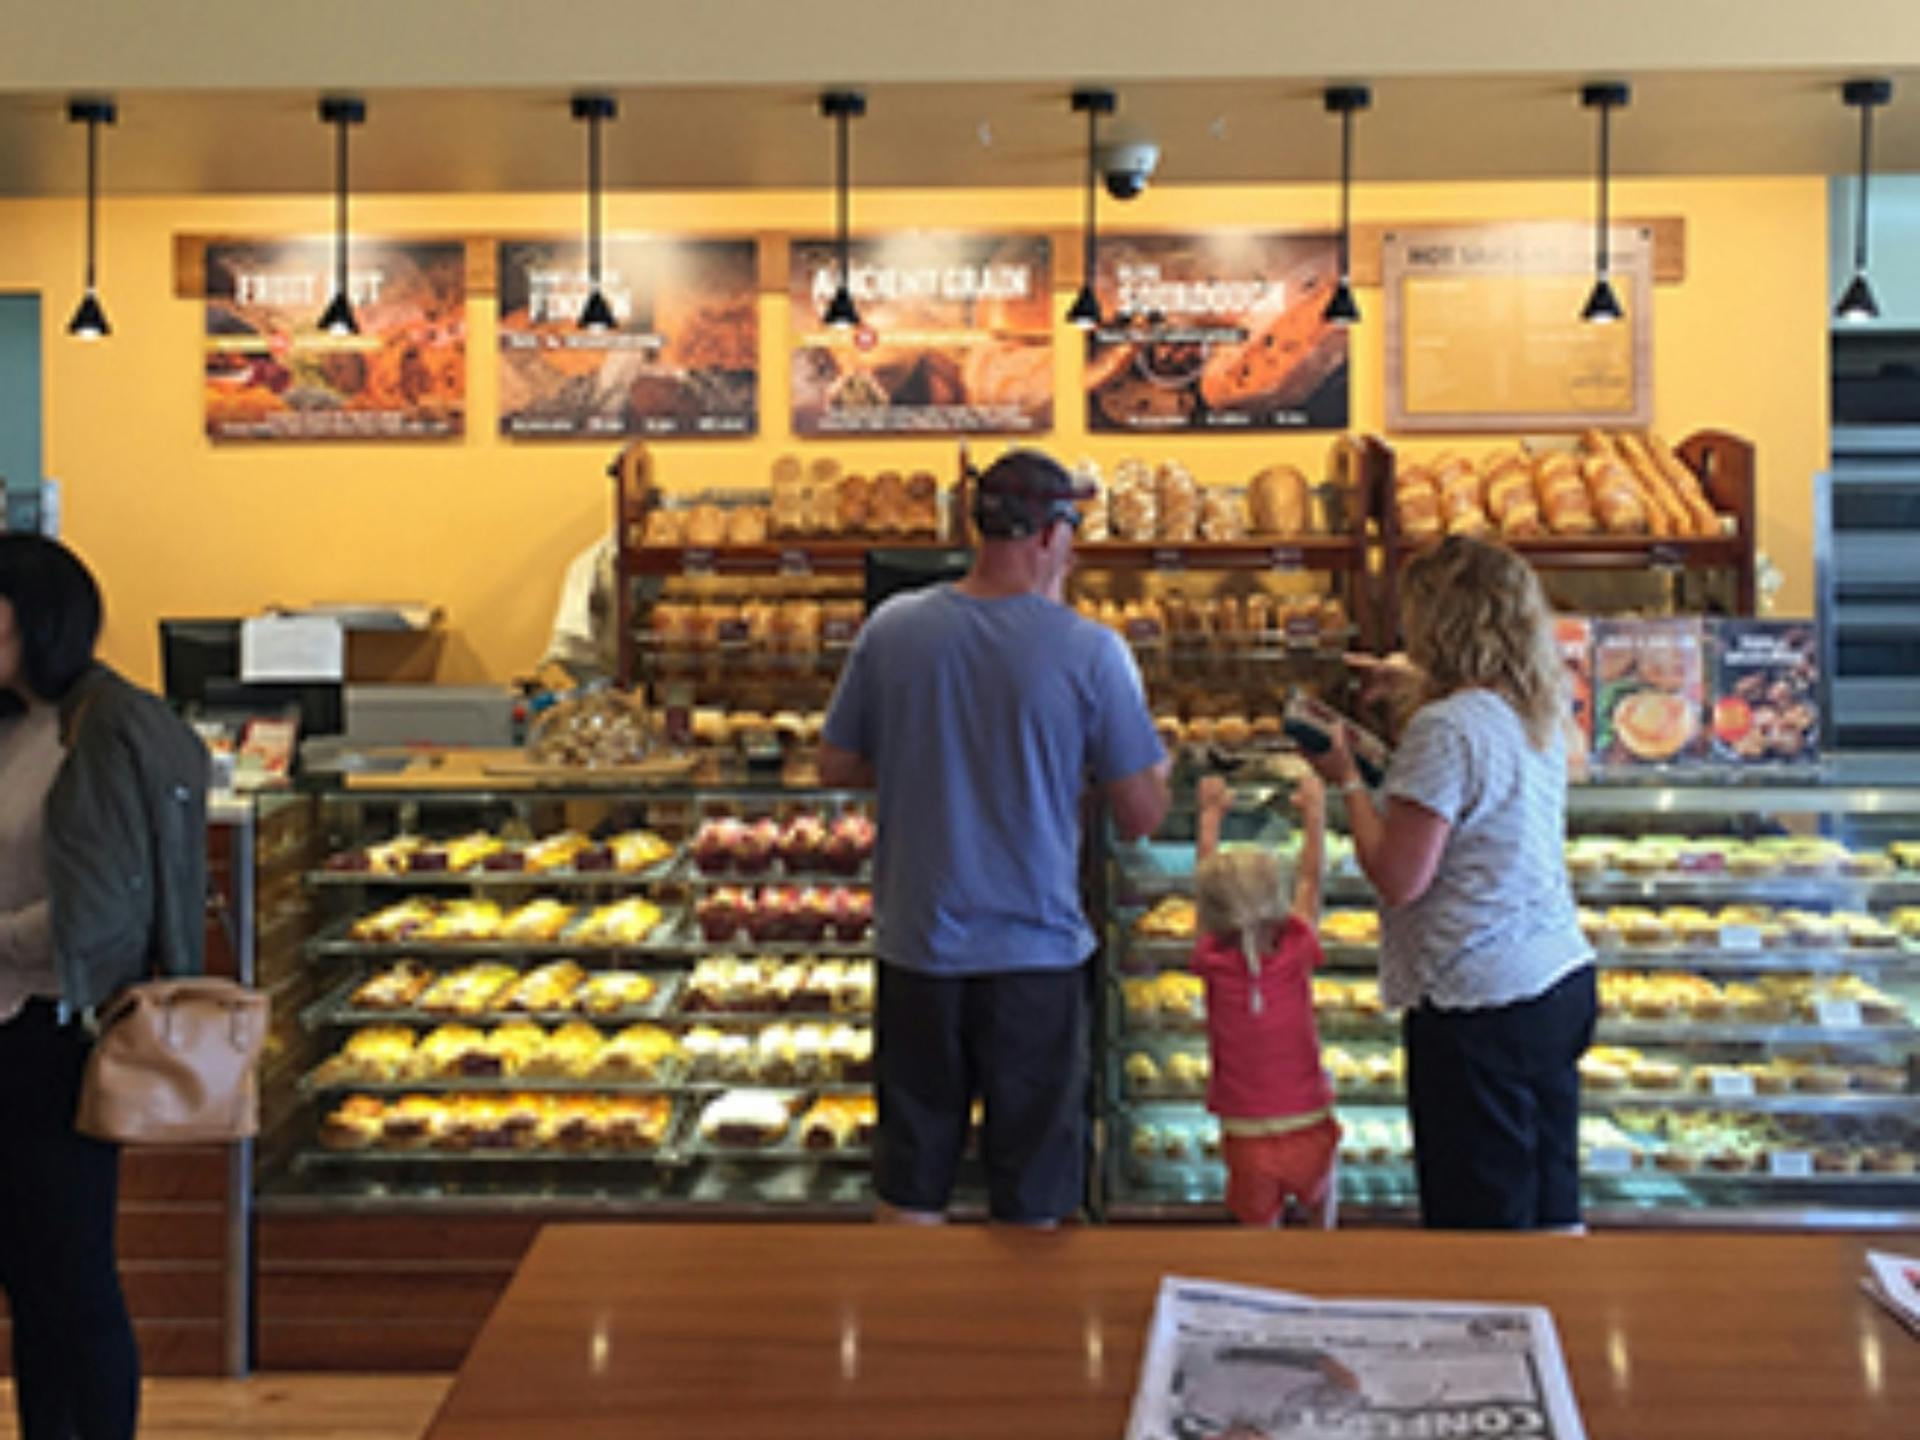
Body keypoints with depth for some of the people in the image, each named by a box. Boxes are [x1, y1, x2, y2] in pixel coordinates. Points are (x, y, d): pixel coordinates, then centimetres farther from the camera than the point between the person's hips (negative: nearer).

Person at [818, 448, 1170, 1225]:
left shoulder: (893, 628, -5)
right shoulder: (1091, 651, -13)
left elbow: (835, 766, 5)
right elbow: (1142, 815, -8)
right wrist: (1155, 763, 12)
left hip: (916, 949, 3)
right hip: (1035, 953, -3)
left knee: (910, 1189, 17)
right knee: (1030, 1202, 13)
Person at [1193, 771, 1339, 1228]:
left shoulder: (1215, 964, -11)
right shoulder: (1297, 956, -12)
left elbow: (1209, 880, 4)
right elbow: (1309, 879, 3)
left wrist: (1211, 813, 16)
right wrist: (1314, 811, 15)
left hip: (1247, 1136, 0)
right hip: (1309, 1128, 0)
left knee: (1260, 1224, 14)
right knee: (1320, 1197, 27)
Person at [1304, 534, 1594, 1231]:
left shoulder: (1446, 729, -18)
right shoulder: (1540, 714, 7)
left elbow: (1398, 878, -19)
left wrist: (1347, 779, -6)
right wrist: (1419, 684, 33)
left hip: (1480, 1005, -9)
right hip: (1562, 983, 9)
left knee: (1483, 1221, 0)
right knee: (1553, 1210, 16)